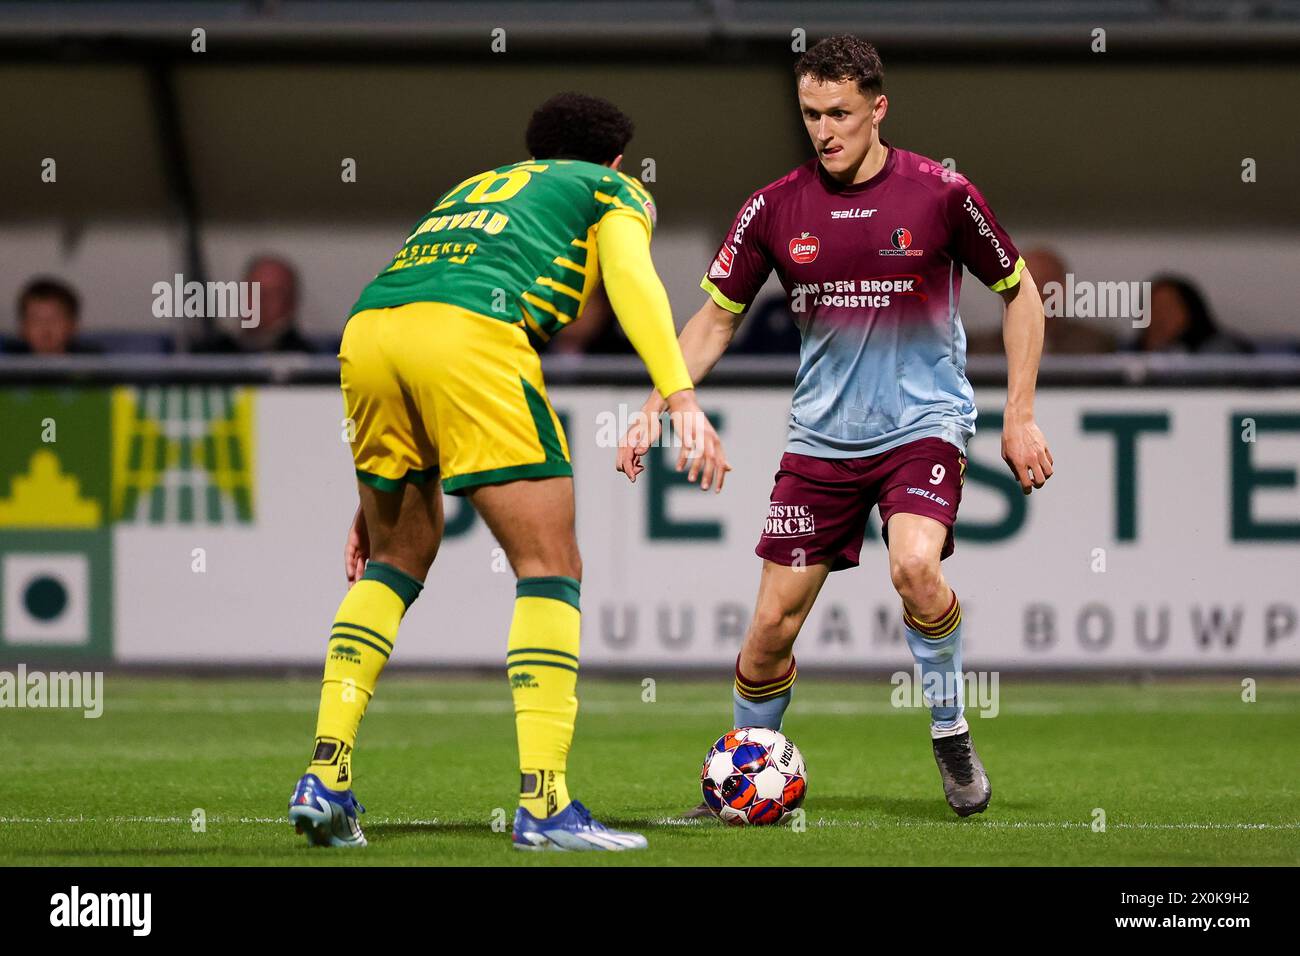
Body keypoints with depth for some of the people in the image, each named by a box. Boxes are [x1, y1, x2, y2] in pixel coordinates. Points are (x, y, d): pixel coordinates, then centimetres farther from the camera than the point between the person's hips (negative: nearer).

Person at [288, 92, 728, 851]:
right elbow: (633, 281, 2)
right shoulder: (614, 191, 25)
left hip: (368, 330, 6)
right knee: (550, 569, 1)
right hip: (471, 332, -6)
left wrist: (375, 495, 40)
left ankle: (326, 776, 13)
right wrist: (683, 400, -9)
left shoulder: (474, 189, 41)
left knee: (396, 559, 23)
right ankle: (543, 803, -8)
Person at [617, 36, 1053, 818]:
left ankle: (953, 737, -7)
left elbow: (1020, 292, 5)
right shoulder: (775, 209, -2)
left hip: (923, 423, -3)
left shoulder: (940, 194, -7)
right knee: (773, 624, -1)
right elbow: (717, 319, 8)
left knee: (915, 566, -30)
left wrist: (1021, 416, 1)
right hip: (822, 436, 3)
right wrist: (654, 411, -4)